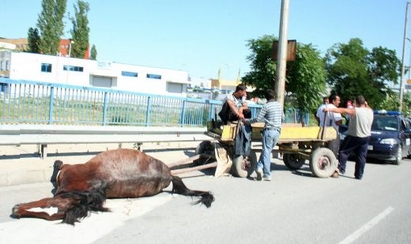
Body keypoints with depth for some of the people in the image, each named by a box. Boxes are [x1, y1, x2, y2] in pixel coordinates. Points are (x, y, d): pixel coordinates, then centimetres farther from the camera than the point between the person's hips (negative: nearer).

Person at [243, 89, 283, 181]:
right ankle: (260, 167, 2)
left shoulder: (266, 106, -9)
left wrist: (246, 121, 0)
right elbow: (282, 117, 24)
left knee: (266, 152, -1)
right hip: (277, 131, 5)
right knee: (267, 151, 13)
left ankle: (267, 175, -4)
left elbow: (258, 119, -12)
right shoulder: (279, 105, 10)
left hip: (269, 130, -5)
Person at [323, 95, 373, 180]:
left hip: (354, 137, -5)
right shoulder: (370, 111, 1)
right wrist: (366, 105, 13)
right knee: (361, 157, 10)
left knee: (343, 152, 6)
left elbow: (342, 110, -20)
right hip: (366, 138, 6)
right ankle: (359, 175, 14)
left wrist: (329, 109, -20)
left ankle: (340, 169, -1)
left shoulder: (356, 111, -16)